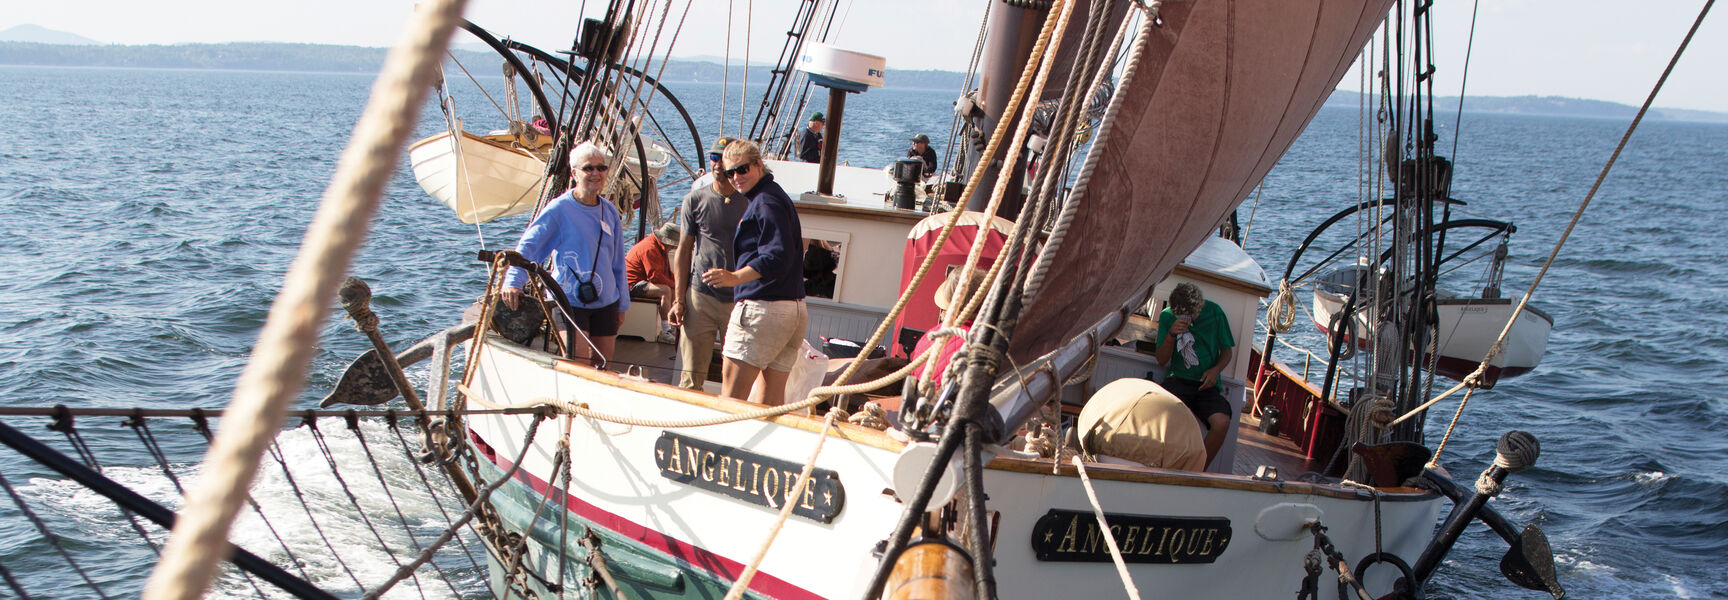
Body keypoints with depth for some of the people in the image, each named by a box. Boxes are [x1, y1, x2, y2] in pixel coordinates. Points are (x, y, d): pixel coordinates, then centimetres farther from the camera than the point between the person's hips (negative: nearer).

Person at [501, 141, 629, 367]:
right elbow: (527, 246, -14)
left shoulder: (609, 211, 9)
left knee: (602, 367, 9)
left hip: (606, 303, 5)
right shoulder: (559, 209, -8)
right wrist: (513, 281, -30)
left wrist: (622, 303, 19)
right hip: (570, 301, -5)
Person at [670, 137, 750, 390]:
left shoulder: (751, 202, 4)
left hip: (740, 300, 0)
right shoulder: (695, 200, 6)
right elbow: (684, 250, 9)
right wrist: (678, 299, 2)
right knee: (691, 376, -2)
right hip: (700, 297, 0)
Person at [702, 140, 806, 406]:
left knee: (731, 394, -9)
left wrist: (736, 278, -31)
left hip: (762, 308, -10)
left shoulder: (765, 201, -11)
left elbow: (777, 257, -22)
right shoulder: (777, 196, 21)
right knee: (772, 401, 10)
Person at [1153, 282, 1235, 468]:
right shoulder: (1167, 316, 2)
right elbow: (1161, 360, 3)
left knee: (1222, 422, -28)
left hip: (1207, 383, 1)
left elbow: (1226, 351, 12)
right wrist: (1171, 335, -15)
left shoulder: (1214, 312, 1)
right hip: (1178, 380, -1)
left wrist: (1216, 369, -8)